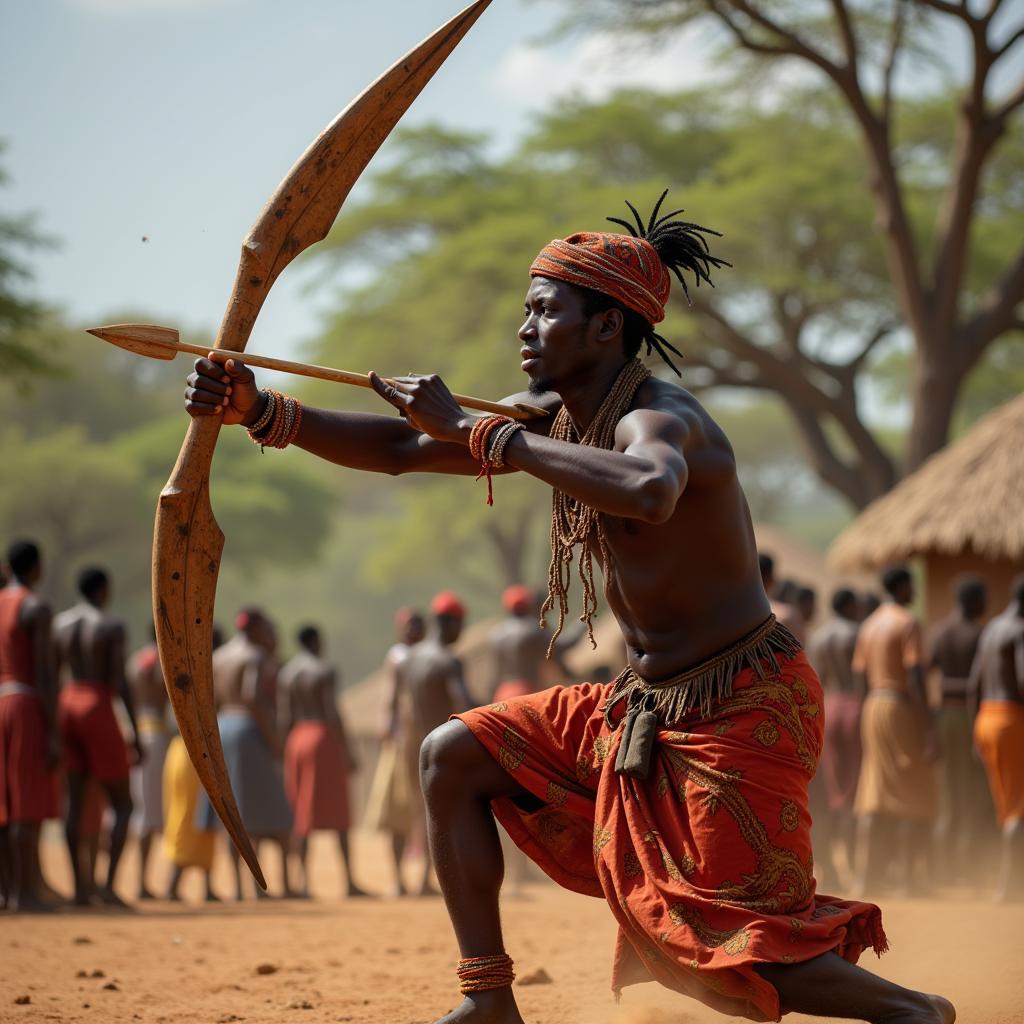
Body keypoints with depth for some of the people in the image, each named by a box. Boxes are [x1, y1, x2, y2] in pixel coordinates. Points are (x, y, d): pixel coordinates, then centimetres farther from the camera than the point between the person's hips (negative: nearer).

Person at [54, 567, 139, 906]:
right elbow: (121, 682, -14)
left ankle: (80, 885, 3)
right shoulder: (112, 626, -9)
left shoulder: (60, 622, 8)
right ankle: (109, 884, -9)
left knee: (75, 800, 6)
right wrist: (136, 734, -11)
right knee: (123, 804, 3)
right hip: (98, 710, -6)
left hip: (66, 704, 6)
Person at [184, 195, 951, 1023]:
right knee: (454, 756, 5)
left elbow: (649, 493, -47)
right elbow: (400, 449, 9)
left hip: (742, 709, -9)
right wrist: (260, 410, -3)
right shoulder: (559, 422, 6)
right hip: (644, 705, 9)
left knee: (725, 953, -11)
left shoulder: (659, 419, -21)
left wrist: (483, 433, -38)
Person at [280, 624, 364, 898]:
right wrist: (346, 751, -10)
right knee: (338, 813, -2)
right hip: (325, 738, -6)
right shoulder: (325, 672, -8)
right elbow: (332, 714, -13)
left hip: (297, 739, 6)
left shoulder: (285, 673, 9)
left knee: (302, 813, 7)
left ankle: (304, 881, 2)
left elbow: (283, 717, 8)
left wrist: (286, 750, 12)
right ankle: (349, 881, -4)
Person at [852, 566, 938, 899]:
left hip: (873, 708, 7)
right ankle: (908, 875, -6)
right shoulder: (908, 623, -9)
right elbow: (915, 675, -17)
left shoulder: (868, 625, 14)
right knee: (917, 796, -2)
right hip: (902, 708, -7)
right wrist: (928, 726, -18)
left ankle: (868, 874, 4)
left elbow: (860, 675, 14)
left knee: (875, 796, 7)